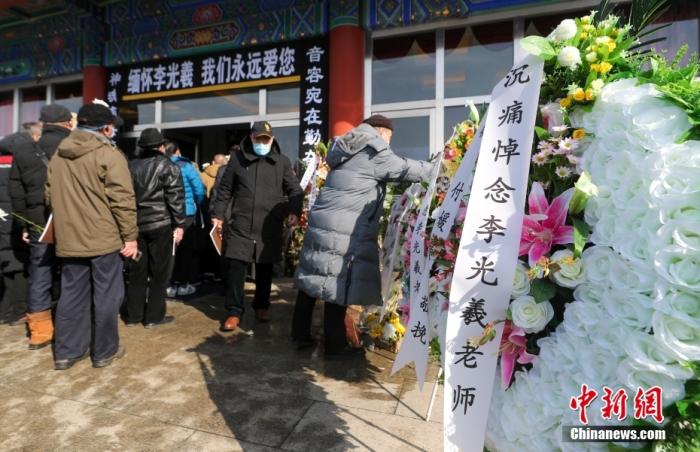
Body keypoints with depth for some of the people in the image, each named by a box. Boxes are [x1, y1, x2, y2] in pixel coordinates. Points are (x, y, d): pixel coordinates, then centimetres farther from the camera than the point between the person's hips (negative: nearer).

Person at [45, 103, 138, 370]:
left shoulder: (58, 155, 12)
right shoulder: (109, 154, -11)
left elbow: (50, 196, 19)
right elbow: (122, 199, -16)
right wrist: (130, 235, -12)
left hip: (68, 238, 7)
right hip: (104, 238, -6)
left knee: (72, 294, 15)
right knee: (106, 294, 4)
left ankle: (66, 351, 22)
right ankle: (104, 351, 15)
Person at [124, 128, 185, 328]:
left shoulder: (131, 165, 13)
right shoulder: (167, 166, -3)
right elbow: (175, 197, -11)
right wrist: (179, 224, -8)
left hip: (136, 223, 5)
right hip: (160, 224, -5)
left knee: (137, 271, 11)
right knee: (159, 271, 2)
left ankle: (133, 314, 18)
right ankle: (154, 316, 7)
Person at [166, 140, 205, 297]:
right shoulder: (186, 166, -7)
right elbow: (199, 190, -10)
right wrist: (197, 203, 9)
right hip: (186, 214, -3)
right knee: (186, 249, 8)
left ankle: (170, 284, 13)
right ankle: (183, 284, 11)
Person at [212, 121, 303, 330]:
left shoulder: (282, 162, 5)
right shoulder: (238, 159, 6)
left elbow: (295, 190, 6)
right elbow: (225, 190, 12)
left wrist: (294, 211, -10)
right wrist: (219, 215, 10)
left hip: (269, 227, 0)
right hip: (240, 225, 0)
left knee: (265, 269, 11)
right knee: (235, 268, -2)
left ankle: (261, 306, 30)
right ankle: (234, 311, 12)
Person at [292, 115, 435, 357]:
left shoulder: (347, 148, 20)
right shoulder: (375, 153, -7)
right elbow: (408, 169, -2)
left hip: (322, 224, 9)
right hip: (344, 233, -9)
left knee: (315, 280, 13)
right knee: (338, 286, -1)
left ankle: (301, 334, 24)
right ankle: (335, 346, 11)